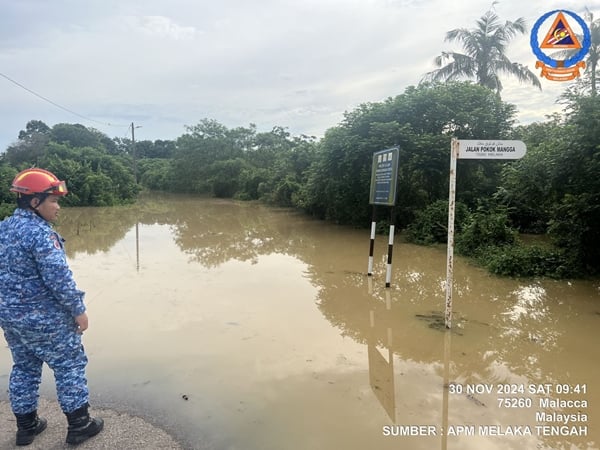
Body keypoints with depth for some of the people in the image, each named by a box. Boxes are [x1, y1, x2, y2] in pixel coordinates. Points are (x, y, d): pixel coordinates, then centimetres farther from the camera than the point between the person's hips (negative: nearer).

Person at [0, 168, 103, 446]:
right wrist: (78, 310, -15)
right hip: (44, 318, -8)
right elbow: (59, 277, -24)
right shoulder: (39, 232, -22)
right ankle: (79, 425, 16)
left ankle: (26, 426, 32)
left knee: (24, 369, 20)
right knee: (70, 366, 6)